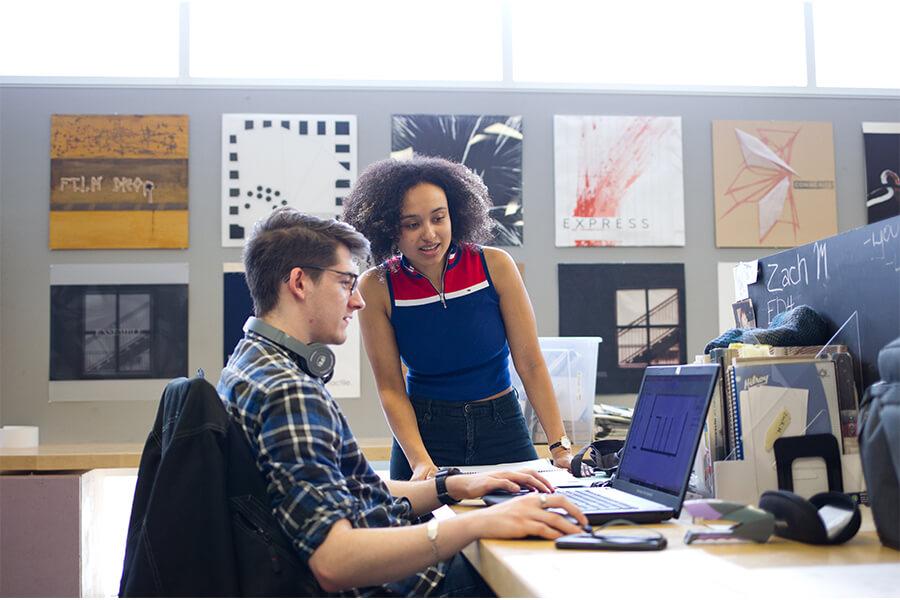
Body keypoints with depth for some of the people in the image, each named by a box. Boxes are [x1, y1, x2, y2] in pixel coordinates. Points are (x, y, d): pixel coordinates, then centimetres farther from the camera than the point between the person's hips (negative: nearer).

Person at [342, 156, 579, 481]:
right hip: (423, 430, -1)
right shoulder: (377, 287, -10)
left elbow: (531, 365, -8)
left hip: (503, 429, 1)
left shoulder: (495, 266, -10)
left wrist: (559, 446, -12)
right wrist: (420, 461, -20)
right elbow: (390, 388, -8)